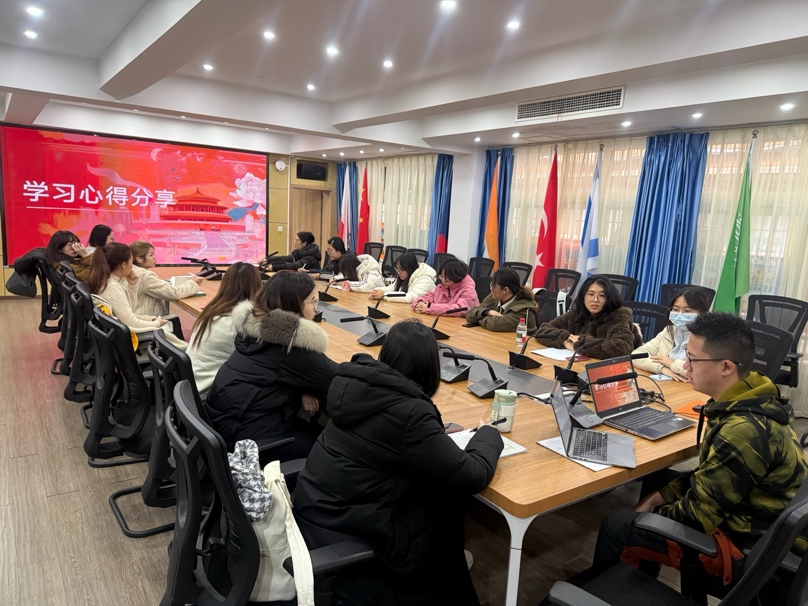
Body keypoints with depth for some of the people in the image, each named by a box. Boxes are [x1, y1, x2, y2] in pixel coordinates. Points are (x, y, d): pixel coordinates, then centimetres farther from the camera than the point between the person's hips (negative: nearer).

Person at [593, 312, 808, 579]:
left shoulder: (743, 433, -33)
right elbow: (711, 475, 8)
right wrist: (660, 497, 5)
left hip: (741, 543, -9)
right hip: (750, 518, 9)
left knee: (616, 525, -2)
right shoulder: (753, 400, -4)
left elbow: (699, 515, -23)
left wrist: (651, 513, -6)